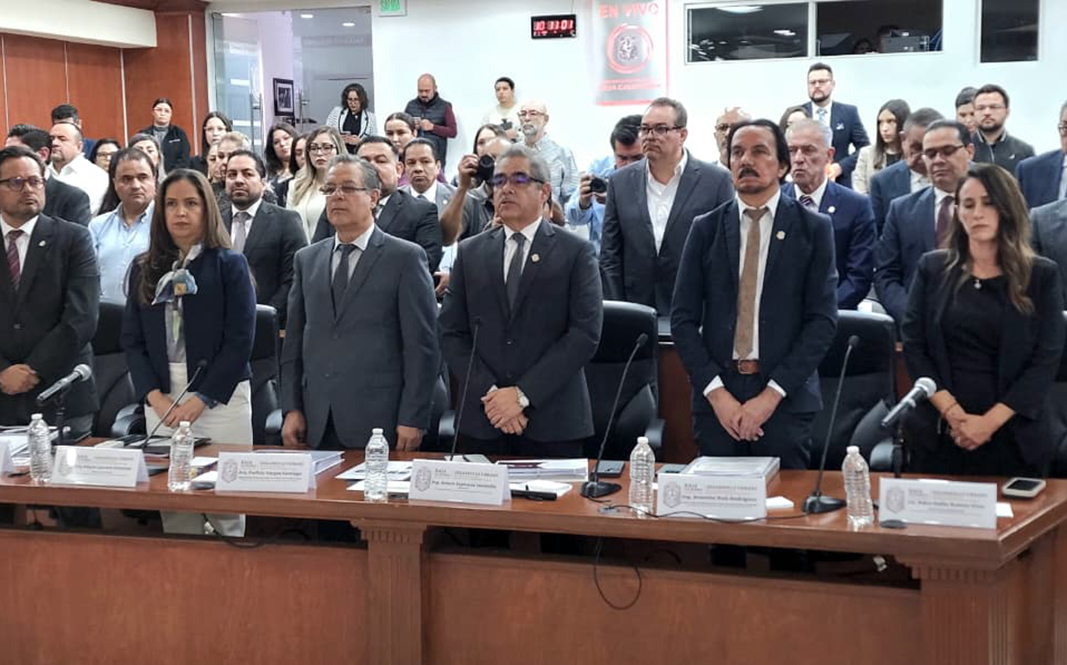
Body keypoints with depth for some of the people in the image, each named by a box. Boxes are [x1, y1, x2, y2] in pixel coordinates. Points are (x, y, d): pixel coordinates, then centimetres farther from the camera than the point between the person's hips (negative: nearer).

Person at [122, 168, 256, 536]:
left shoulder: (229, 264, 1)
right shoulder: (145, 269, 11)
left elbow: (240, 340, -6)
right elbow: (132, 340, 7)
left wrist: (200, 399, -12)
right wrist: (155, 396, -7)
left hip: (220, 397, -3)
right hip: (160, 399, 3)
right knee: (171, 506, 3)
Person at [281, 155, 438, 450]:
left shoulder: (405, 257, -1)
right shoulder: (307, 259, 14)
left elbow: (422, 346, -5)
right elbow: (294, 342, 15)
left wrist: (413, 420, -10)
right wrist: (292, 409, 5)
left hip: (378, 422, -4)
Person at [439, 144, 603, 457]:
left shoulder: (576, 252, 1)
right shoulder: (470, 252, 11)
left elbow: (586, 334, -8)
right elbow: (452, 333, 6)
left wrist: (522, 394, -13)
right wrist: (490, 393, -9)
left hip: (553, 423, -2)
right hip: (481, 422, 3)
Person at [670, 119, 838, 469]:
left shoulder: (813, 228, 2)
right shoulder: (705, 229, 7)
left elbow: (822, 319, -3)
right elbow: (683, 319, 4)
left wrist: (772, 394, -11)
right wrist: (716, 392, -8)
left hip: (787, 399, -1)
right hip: (715, 397, 2)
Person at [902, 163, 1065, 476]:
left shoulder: (1041, 275, 0)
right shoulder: (933, 268, 5)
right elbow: (913, 345, 0)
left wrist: (990, 421, -13)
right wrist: (952, 412, -12)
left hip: (1015, 435, -1)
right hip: (938, 432, 1)